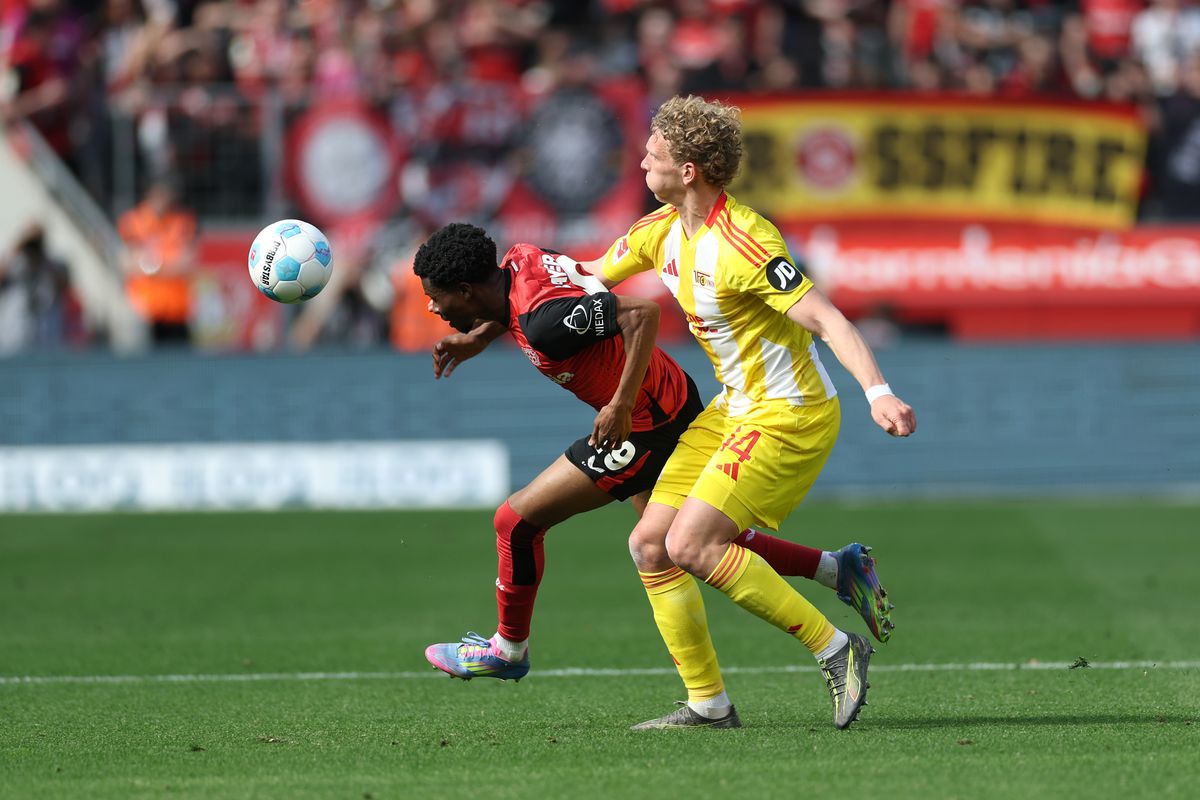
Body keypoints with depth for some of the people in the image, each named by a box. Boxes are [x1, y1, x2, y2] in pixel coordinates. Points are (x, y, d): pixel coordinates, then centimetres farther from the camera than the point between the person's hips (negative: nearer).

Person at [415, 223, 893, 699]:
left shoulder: (543, 321, -30)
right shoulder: (517, 261, -3)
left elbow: (642, 314, -33)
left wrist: (622, 404, -31)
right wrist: (480, 336, 9)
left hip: (644, 425, -10)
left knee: (517, 520, -3)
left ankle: (508, 649, 15)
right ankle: (838, 568, 25)